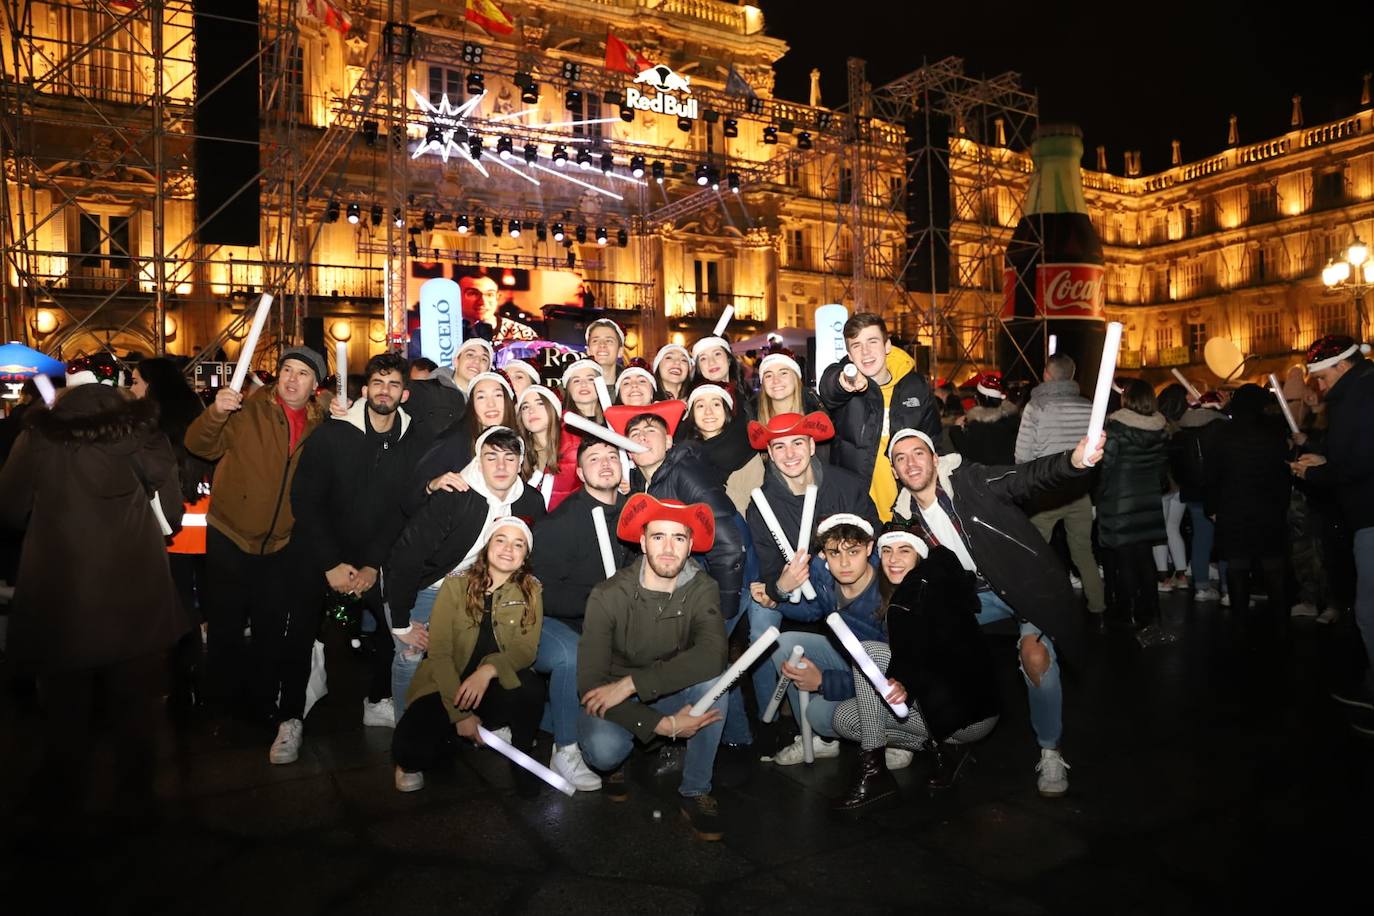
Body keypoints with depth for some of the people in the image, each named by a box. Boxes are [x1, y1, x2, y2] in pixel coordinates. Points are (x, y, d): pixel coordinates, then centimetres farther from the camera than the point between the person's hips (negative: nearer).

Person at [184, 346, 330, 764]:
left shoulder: (320, 423, 3)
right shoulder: (247, 411, -6)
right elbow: (200, 445, -12)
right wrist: (215, 412, -32)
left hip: (283, 544, 2)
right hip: (230, 537, -2)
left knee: (273, 630, 9)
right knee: (226, 624, 8)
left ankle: (262, 706, 24)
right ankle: (220, 703, 27)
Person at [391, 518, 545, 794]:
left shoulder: (531, 590, -1)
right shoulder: (456, 585, -5)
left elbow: (526, 649, -8)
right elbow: (439, 653, -10)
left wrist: (489, 670, -29)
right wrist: (460, 714, -17)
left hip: (496, 686, 1)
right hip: (446, 686, -1)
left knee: (532, 687, -32)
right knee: (410, 748, -27)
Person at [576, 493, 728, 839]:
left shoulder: (702, 590, -15)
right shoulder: (608, 596, -20)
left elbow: (712, 655, -33)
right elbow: (590, 684, -22)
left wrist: (631, 683, -37)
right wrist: (663, 725, -30)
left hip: (673, 695, 2)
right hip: (614, 704, -2)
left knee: (713, 679, -29)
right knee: (603, 749, -33)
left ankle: (696, 792, -10)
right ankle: (614, 763, 7)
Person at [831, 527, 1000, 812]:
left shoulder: (935, 585, -11)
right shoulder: (897, 598, 14)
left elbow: (954, 652, -24)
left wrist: (908, 683, -41)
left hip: (969, 712, -9)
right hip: (933, 707, 9)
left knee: (867, 650, -20)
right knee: (844, 717, 1)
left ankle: (873, 772, -17)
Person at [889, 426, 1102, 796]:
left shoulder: (971, 480, -18)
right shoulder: (907, 515, -3)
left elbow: (1027, 478, -32)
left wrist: (1073, 461, -51)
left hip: (1026, 583, -6)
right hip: (978, 594, 6)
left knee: (1034, 652, -26)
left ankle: (1050, 752, -5)